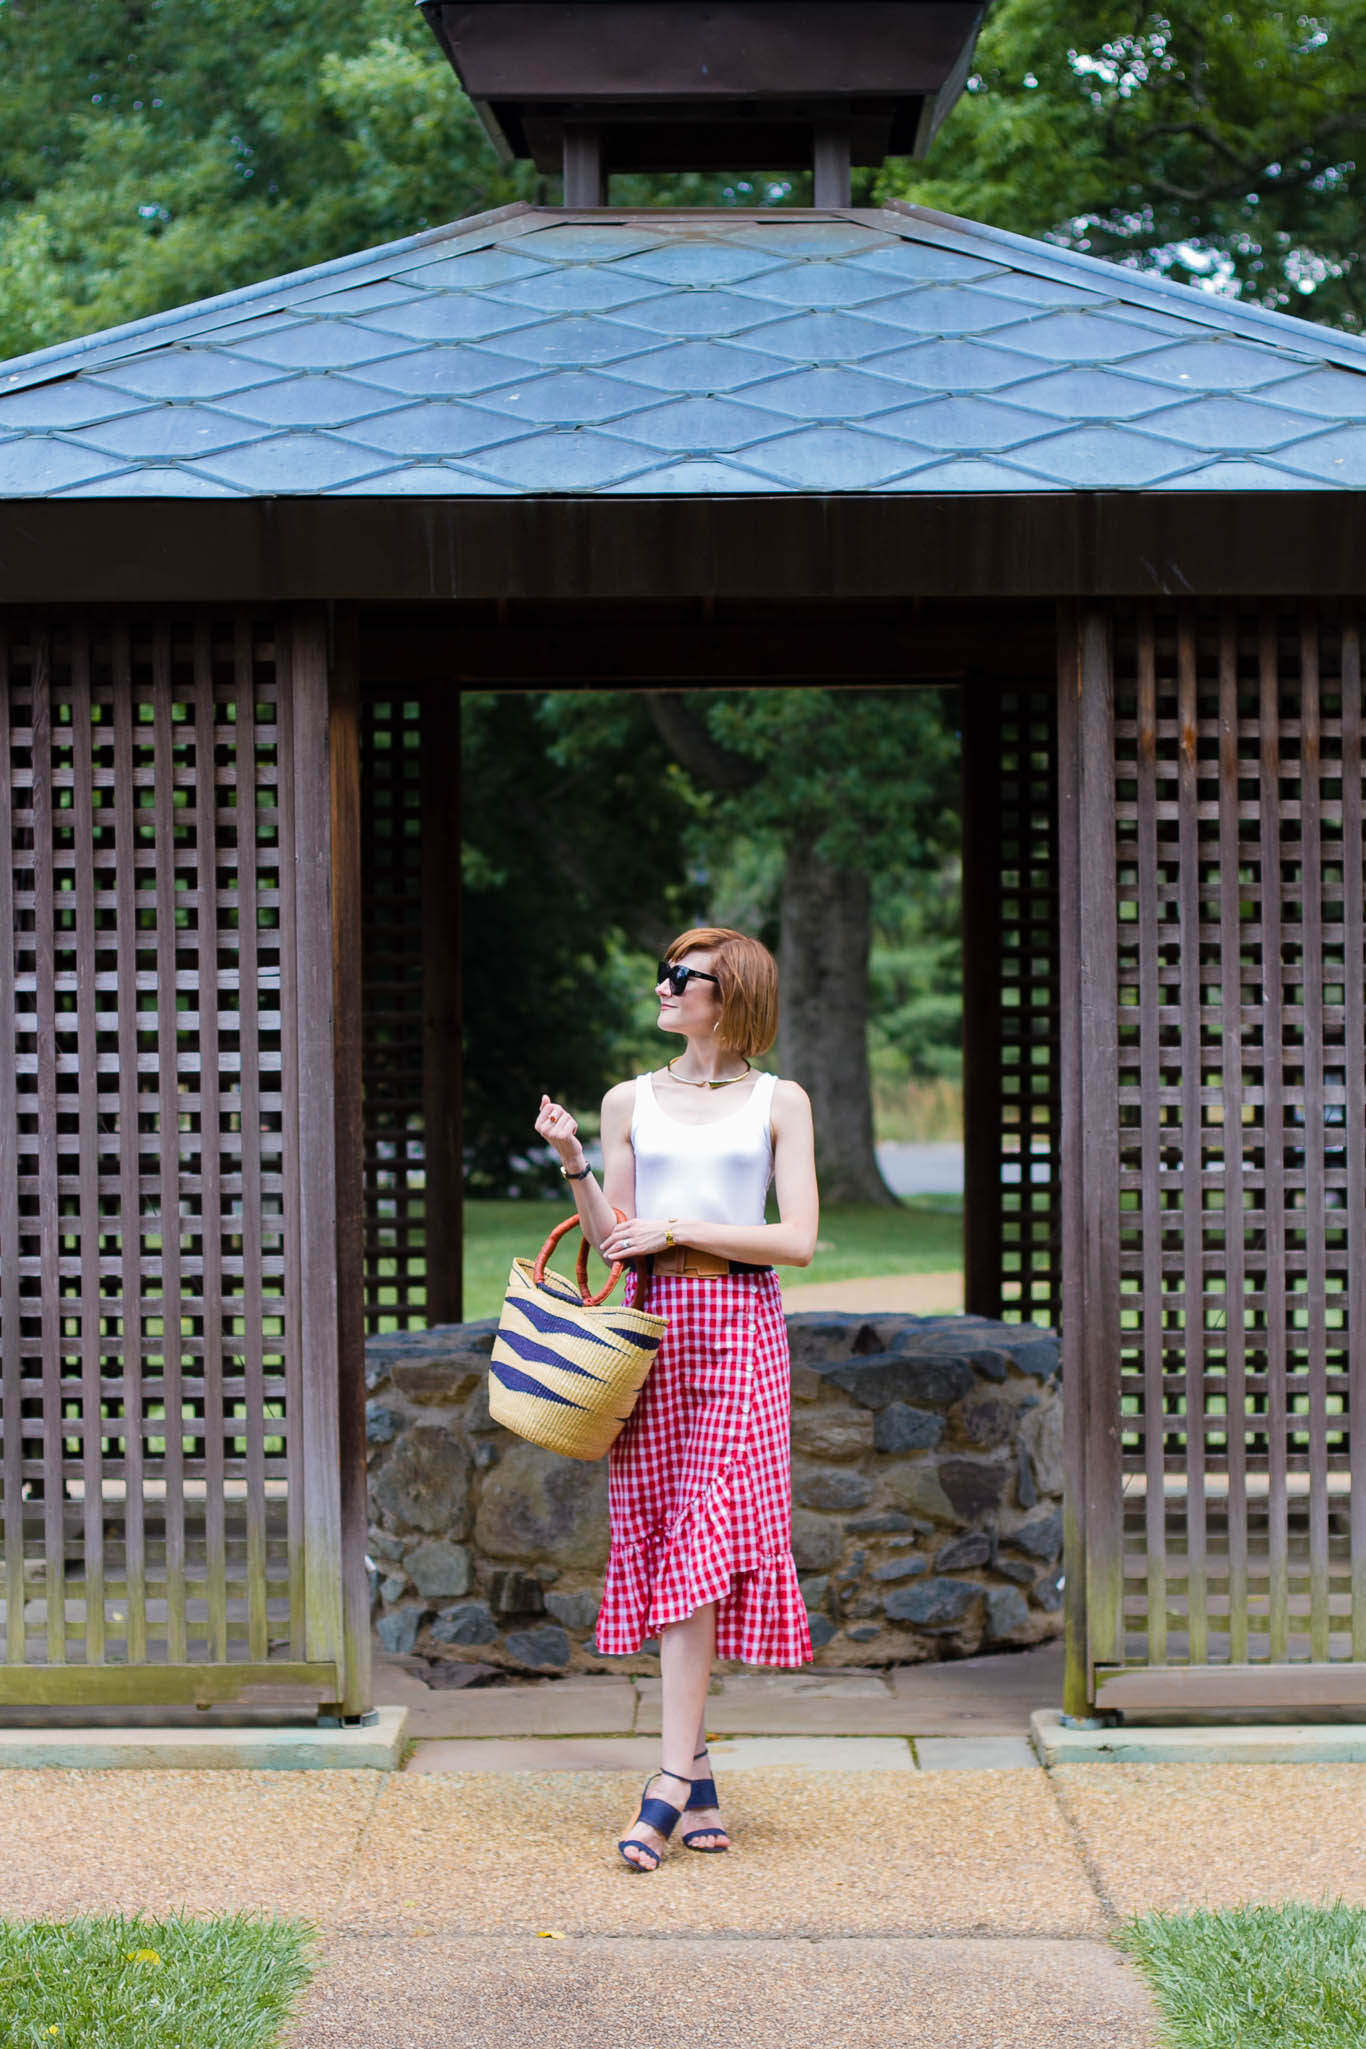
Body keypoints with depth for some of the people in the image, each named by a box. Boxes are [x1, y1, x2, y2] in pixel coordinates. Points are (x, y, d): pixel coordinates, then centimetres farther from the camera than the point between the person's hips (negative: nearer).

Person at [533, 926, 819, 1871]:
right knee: (660, 1536, 1)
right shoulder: (630, 1102, 12)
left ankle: (670, 1782, -13)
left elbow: (798, 1238, -4)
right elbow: (611, 1237, 8)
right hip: (651, 1323, 3)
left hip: (739, 1327, -3)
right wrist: (573, 1164, -8)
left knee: (706, 1539, -11)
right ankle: (700, 1775, 9)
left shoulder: (779, 1102, 5)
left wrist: (678, 1231, -9)